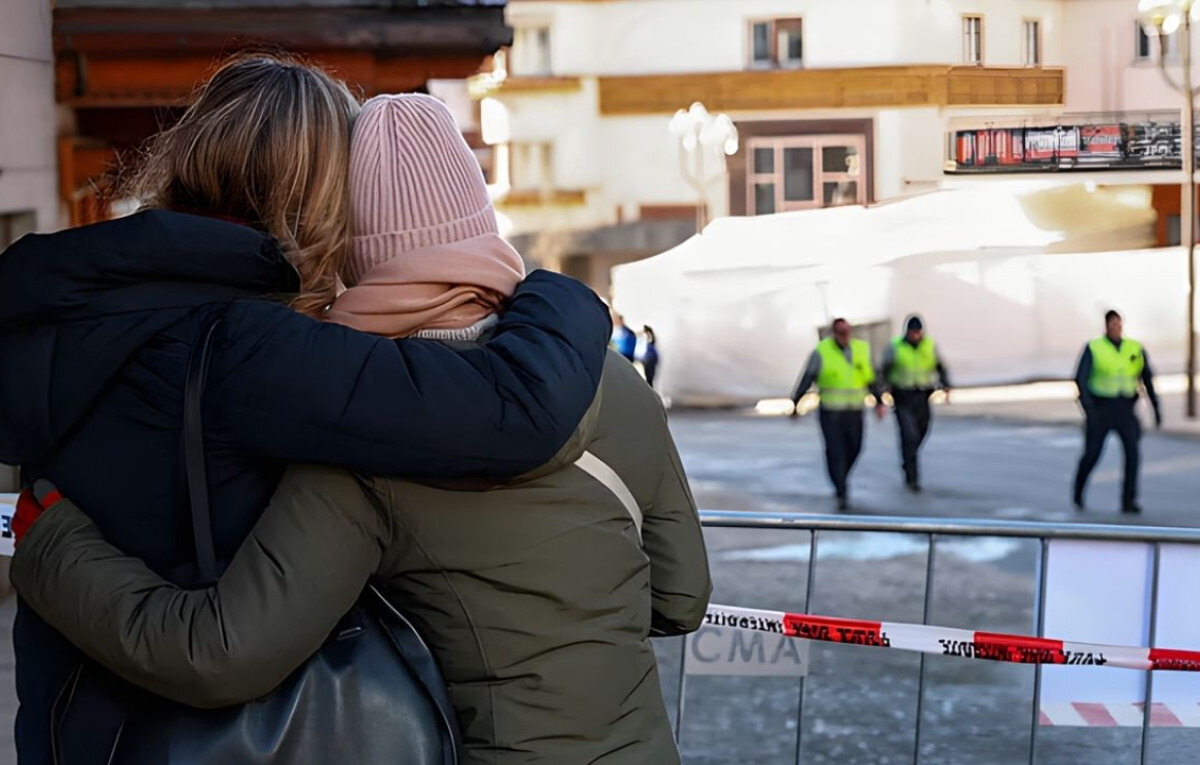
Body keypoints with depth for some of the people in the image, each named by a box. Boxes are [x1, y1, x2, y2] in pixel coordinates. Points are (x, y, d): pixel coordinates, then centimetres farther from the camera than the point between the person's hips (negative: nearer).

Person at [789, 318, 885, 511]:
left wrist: (879, 401, 3)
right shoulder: (822, 352, -10)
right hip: (830, 412, -3)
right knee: (835, 451, -9)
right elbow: (807, 378, -4)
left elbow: (871, 378, 8)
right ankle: (842, 494, -3)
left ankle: (840, 480, 38)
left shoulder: (862, 349, 1)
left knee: (853, 449, 11)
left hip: (854, 411, 4)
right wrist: (795, 403, -2)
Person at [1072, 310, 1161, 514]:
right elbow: (1081, 378, -10)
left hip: (1125, 409, 2)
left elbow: (1148, 380, 10)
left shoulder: (1136, 349, 4)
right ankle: (1078, 495, 26)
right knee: (1092, 454, 1)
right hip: (1100, 407, -2)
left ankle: (1128, 501, -13)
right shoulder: (1093, 348, -5)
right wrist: (1088, 407, -23)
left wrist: (1156, 408, 5)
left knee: (1133, 451, -16)